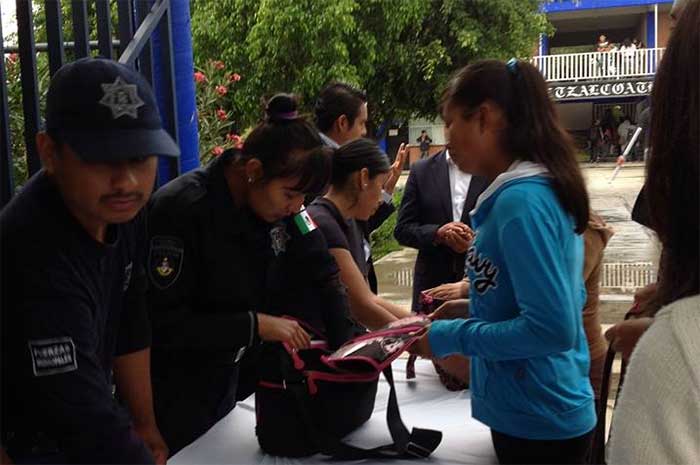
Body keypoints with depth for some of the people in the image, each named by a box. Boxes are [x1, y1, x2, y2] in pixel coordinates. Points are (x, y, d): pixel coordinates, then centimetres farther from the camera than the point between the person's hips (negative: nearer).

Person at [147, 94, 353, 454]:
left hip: (232, 376, 6)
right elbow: (164, 323, -25)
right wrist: (255, 325, -27)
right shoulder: (179, 210, -26)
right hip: (176, 393, -5)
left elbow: (322, 275, -5)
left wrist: (345, 350, -16)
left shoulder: (278, 201, -8)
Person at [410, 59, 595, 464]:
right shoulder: (545, 188, 5)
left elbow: (553, 328, -27)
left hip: (537, 420, -9)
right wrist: (475, 301, 10)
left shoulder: (520, 200, -23)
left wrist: (451, 337, -17)